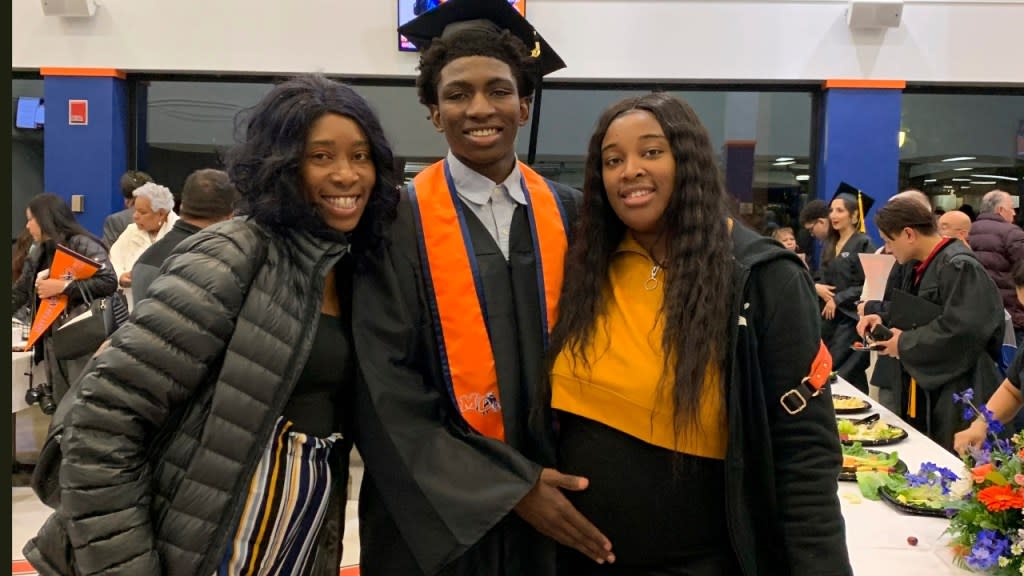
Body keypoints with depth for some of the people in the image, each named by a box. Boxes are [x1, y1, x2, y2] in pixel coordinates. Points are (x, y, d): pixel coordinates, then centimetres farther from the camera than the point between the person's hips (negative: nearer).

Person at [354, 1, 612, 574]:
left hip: (552, 506, 3)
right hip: (436, 510, -3)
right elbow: (387, 388, -12)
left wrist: (539, 482, -3)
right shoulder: (400, 223, -10)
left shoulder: (569, 214, 0)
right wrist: (509, 488, -15)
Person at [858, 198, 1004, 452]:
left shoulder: (959, 267, -17)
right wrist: (885, 321, 4)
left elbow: (959, 332, -26)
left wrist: (905, 343, -16)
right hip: (926, 387, 9)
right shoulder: (926, 266, 11)